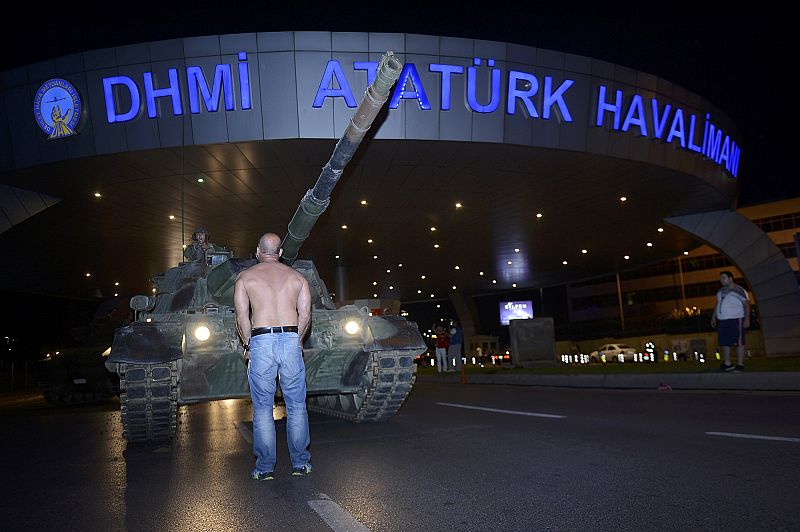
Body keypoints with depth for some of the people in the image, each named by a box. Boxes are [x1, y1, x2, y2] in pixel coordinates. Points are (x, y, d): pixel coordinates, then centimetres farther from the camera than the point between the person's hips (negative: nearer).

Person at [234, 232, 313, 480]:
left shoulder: (245, 277, 6)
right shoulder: (297, 277, 12)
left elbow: (242, 318, -1)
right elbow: (305, 315, 4)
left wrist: (248, 343, 12)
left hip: (261, 342, -1)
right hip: (291, 341, 2)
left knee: (262, 408, 7)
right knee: (296, 406, 10)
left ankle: (265, 467, 12)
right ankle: (300, 462, 16)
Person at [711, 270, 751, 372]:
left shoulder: (739, 290, -4)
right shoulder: (720, 291, 17)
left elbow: (746, 305, -8)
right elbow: (717, 305, 23)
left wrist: (747, 319, -16)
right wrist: (714, 317, 18)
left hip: (735, 319, -7)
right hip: (722, 321, 7)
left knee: (738, 342, -5)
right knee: (724, 342, 7)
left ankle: (740, 364, -3)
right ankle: (727, 364, 13)